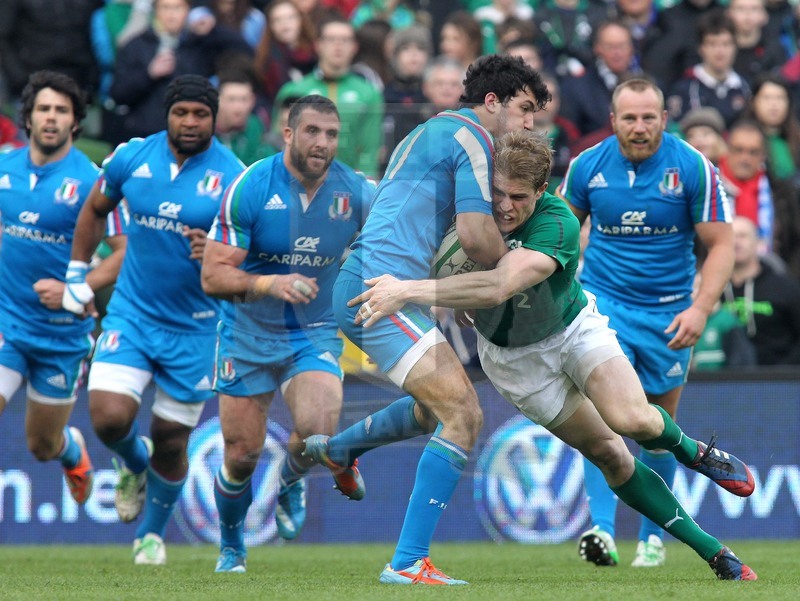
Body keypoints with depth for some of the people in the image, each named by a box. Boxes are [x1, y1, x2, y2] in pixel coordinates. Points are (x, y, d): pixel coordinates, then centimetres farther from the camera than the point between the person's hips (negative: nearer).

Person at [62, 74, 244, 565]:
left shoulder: (232, 176, -10)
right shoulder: (132, 158, -2)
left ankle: (154, 533, 30)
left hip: (193, 328, -1)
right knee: (110, 418, -16)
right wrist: (77, 274, 17)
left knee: (171, 441, 5)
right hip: (132, 313, 1)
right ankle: (134, 463, 21)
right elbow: (95, 209, 16)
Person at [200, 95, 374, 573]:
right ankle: (231, 547, 32)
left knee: (319, 428, -25)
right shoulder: (250, 188, -17)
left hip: (316, 332, 1)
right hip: (249, 334, -1)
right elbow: (213, 276, -19)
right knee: (243, 456, 3)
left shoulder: (356, 193, -10)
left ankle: (292, 481, 11)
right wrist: (271, 285, -35)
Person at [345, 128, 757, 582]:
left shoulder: (557, 223, -36)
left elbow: (499, 287, -52)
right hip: (512, 354, 3)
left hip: (574, 326, -3)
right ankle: (712, 552, 9)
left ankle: (693, 451, 9)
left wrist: (408, 291, -58)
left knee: (631, 419, -28)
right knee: (609, 455, 0)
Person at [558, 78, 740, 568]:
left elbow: (721, 244, -7)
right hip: (602, 301, 0)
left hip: (668, 313, 0)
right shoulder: (587, 166, -5)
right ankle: (602, 530, -25)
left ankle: (652, 535, 26)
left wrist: (701, 307, -19)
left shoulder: (693, 168, -11)